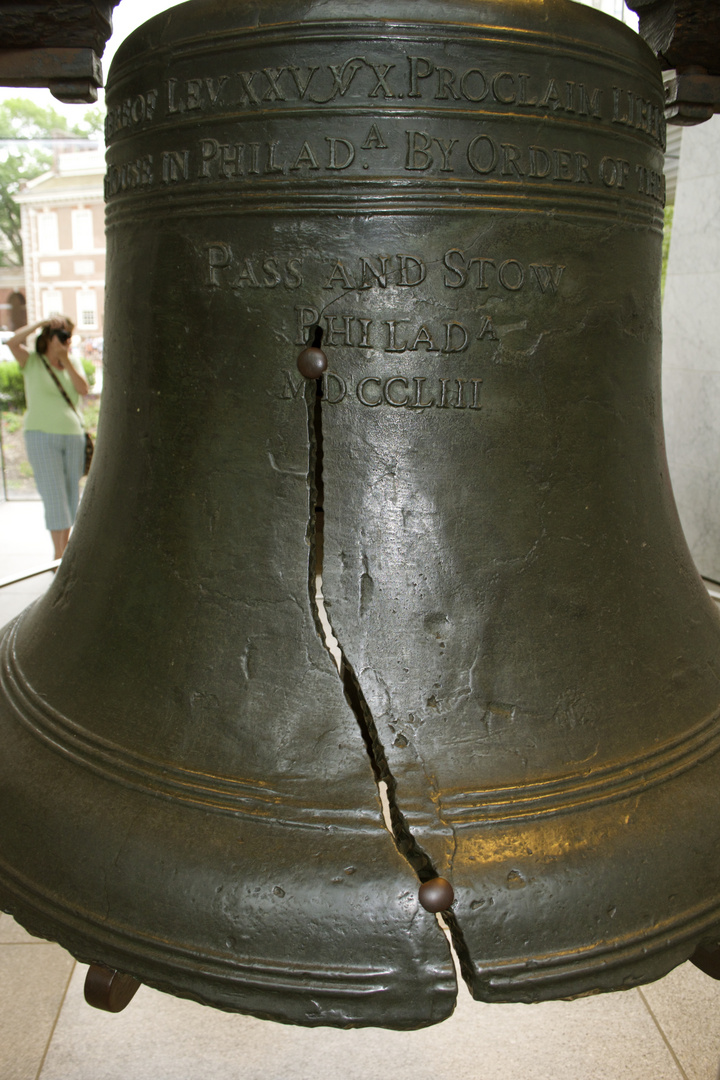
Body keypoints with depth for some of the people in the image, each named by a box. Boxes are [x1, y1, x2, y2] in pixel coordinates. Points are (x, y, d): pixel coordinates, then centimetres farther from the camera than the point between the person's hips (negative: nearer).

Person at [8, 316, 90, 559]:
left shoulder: (72, 364, 13)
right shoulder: (32, 362, 1)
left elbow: (84, 389, -5)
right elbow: (13, 342, -18)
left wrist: (66, 360, -10)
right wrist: (42, 322, -14)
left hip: (73, 435, 5)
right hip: (42, 436, -5)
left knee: (71, 497, 6)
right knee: (54, 497, -11)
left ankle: (63, 552, 17)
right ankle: (59, 556, -10)